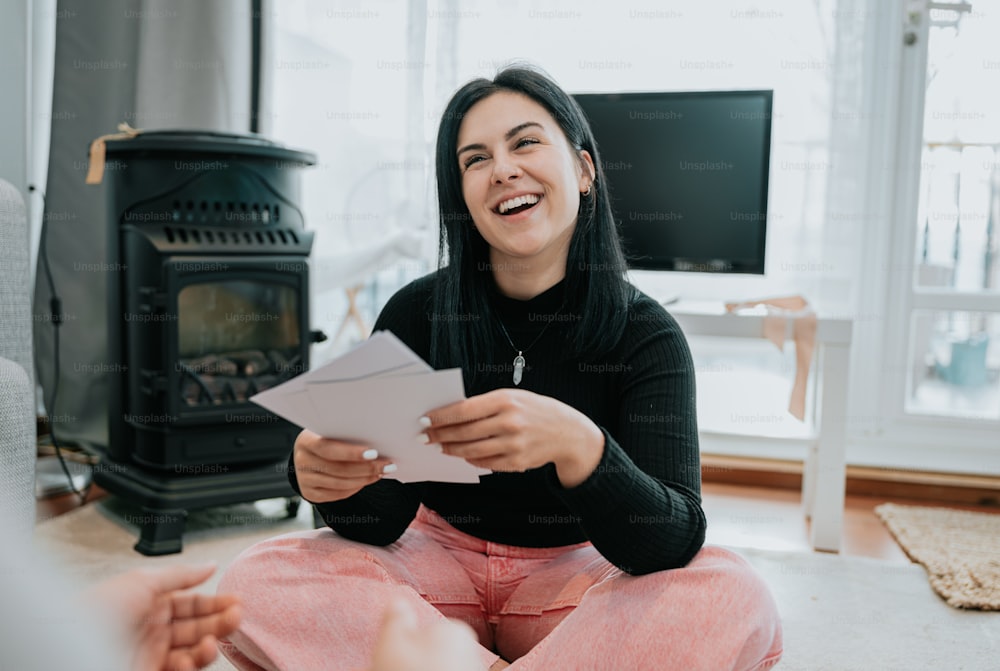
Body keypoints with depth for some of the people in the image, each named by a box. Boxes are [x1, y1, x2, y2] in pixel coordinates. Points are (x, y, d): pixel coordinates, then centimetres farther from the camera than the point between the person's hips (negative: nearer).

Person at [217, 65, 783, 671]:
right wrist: (337, 473, -34)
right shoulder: (415, 313, -9)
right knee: (259, 581, -24)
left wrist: (577, 445, -43)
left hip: (575, 576, 0)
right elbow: (380, 522, -9)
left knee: (735, 597, -29)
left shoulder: (645, 332, -13)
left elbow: (674, 541, -23)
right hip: (441, 557, 1)